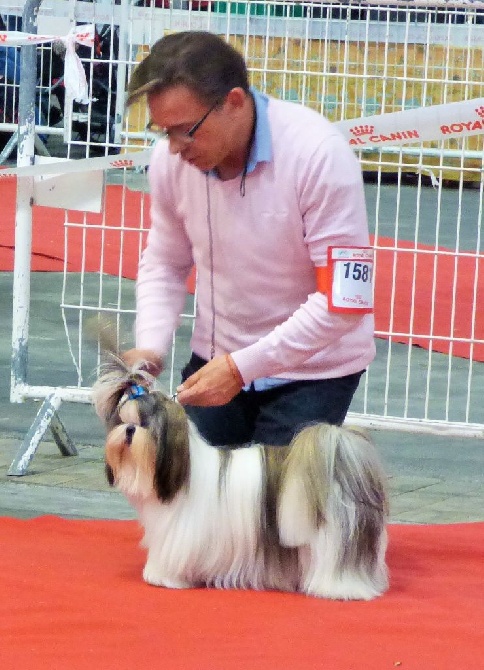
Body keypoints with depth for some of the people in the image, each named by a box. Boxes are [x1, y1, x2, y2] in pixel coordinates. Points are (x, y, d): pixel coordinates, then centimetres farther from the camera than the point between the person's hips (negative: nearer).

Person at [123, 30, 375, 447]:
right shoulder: (172, 158, -10)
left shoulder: (318, 154, -24)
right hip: (217, 359, 5)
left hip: (311, 367, -5)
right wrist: (150, 347, -12)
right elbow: (164, 265, 7)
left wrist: (242, 367, -26)